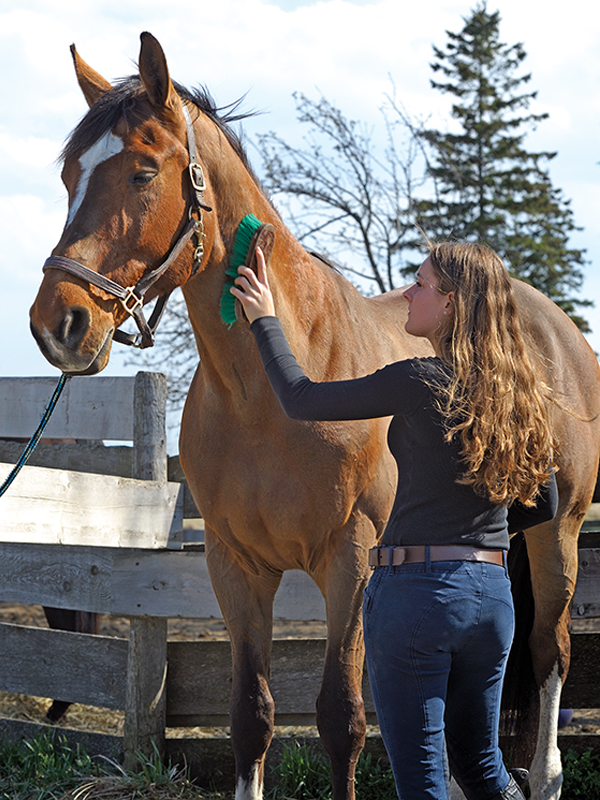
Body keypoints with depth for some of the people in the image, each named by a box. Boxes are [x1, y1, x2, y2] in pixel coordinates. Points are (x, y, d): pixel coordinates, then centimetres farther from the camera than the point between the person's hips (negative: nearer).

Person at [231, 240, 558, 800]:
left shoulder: (423, 383, -13)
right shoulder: (515, 393, 7)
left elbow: (301, 400, -7)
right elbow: (543, 503, 14)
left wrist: (264, 320, 6)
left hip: (417, 587, -7)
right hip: (492, 591, 7)